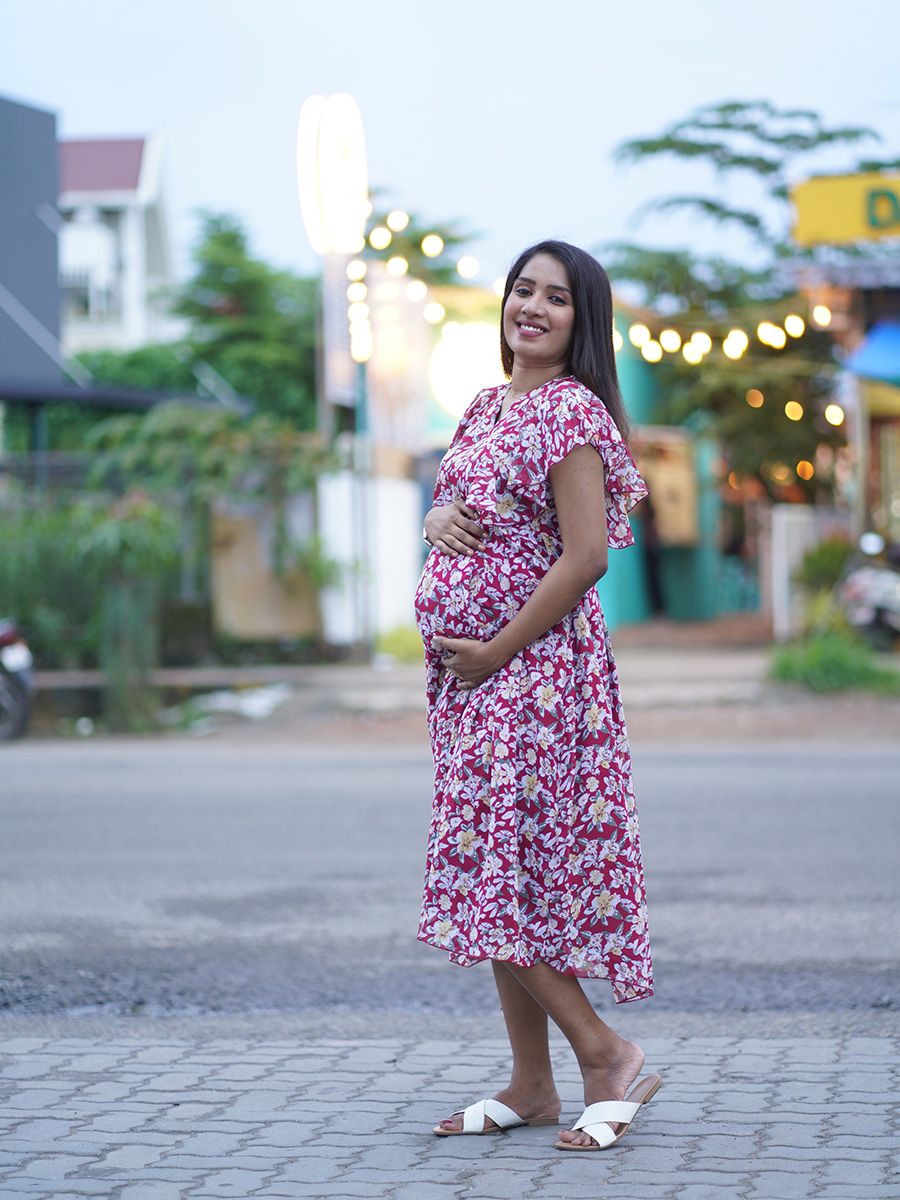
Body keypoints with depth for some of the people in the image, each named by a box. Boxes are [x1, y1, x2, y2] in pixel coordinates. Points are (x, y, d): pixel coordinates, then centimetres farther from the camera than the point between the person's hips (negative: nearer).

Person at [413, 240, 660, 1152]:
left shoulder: (571, 410, -13)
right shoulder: (485, 406, 14)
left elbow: (585, 556, -18)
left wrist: (497, 651, -15)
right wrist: (438, 519, -1)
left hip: (535, 663, -9)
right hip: (469, 672, 9)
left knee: (498, 868, -10)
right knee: (491, 874, 10)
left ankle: (607, 1055, 1)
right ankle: (530, 1085, 16)